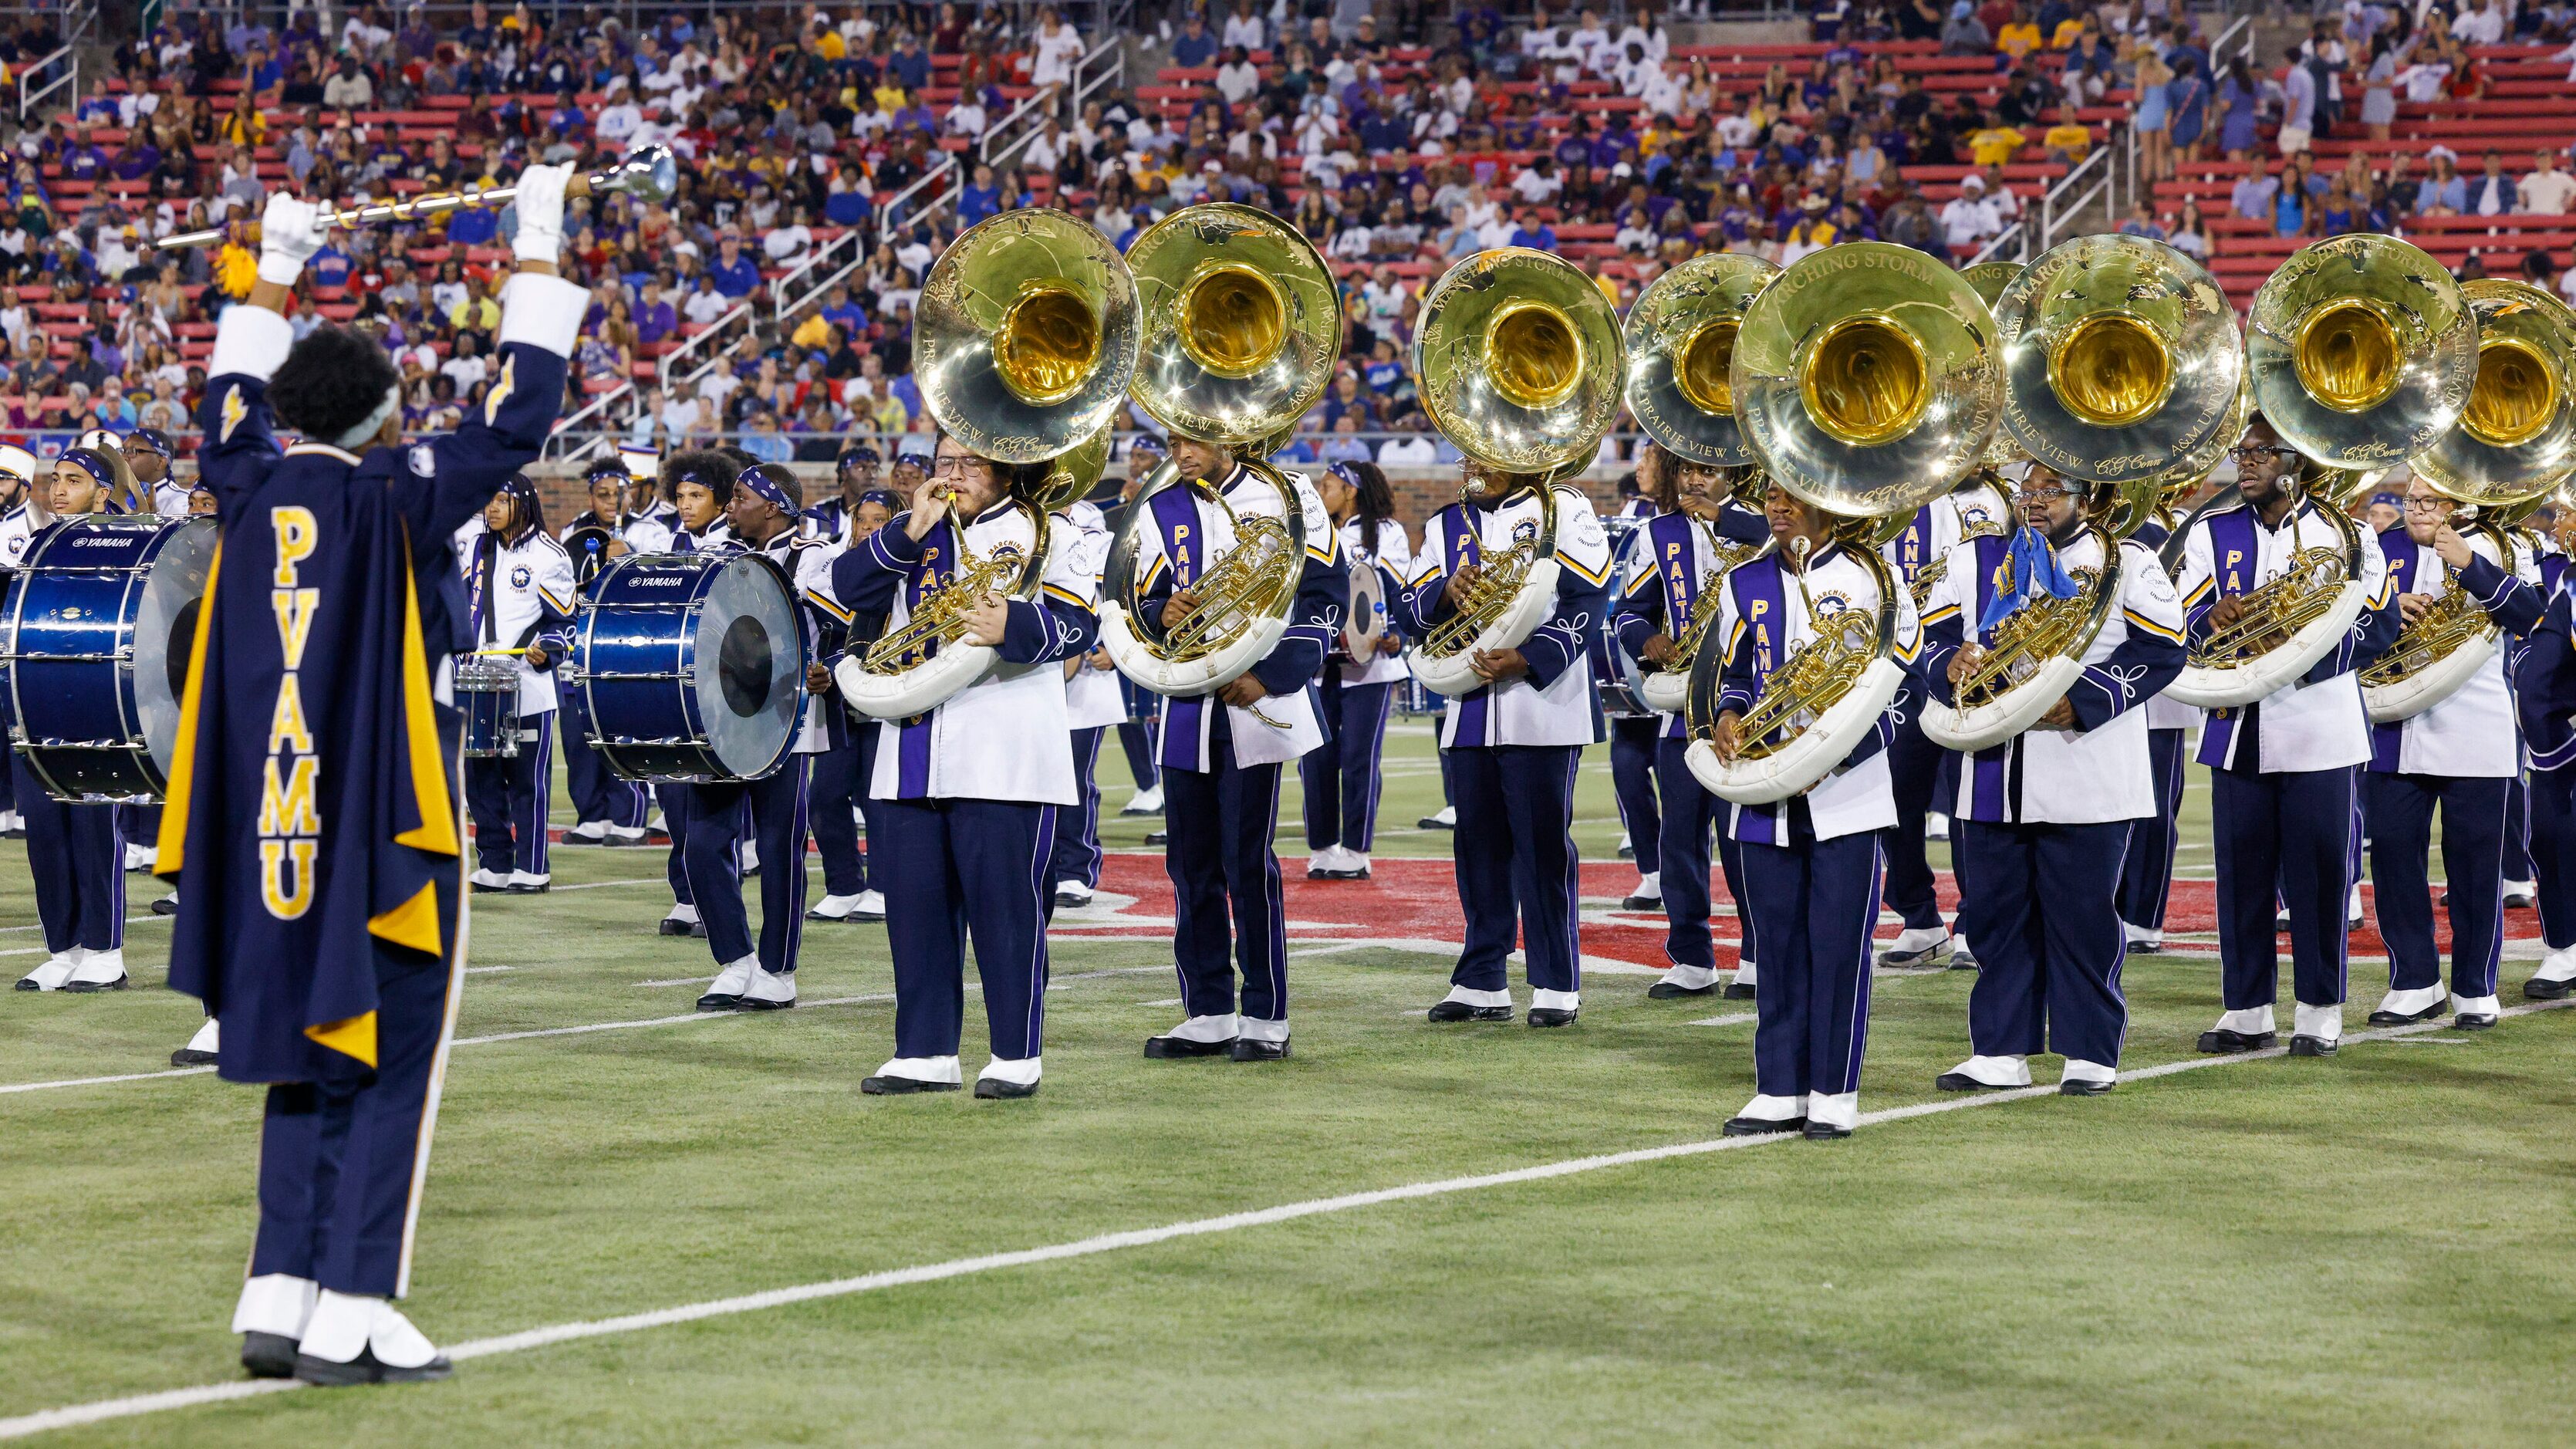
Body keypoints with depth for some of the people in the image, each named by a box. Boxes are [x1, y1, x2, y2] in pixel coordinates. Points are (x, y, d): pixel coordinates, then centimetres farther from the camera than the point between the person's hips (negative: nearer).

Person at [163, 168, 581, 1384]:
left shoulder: (254, 490, 2)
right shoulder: (402, 501, -12)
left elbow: (229, 397, 23)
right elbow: (522, 413, -9)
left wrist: (275, 270, 34)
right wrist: (537, 256, -1)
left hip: (273, 828, 6)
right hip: (386, 830, -6)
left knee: (306, 1064, 15)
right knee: (382, 1067, 0)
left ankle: (277, 1301, 12)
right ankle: (350, 1318, -1)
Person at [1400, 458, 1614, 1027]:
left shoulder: (1564, 510, 3)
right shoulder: (1445, 525, 16)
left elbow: (1588, 597, -6)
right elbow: (1413, 608, 10)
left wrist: (1528, 659, -17)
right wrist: (1447, 592, -13)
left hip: (1543, 709, -4)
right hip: (1470, 712, 4)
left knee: (1543, 842, -4)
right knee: (1478, 841, 6)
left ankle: (1558, 985, 2)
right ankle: (1481, 983, 12)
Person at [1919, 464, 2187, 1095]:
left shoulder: (2127, 564, 3)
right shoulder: (1974, 561, 14)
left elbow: (2160, 650, -5)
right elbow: (1932, 638, 8)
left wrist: (2081, 701, -16)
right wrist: (1953, 663, -16)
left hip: (2087, 780, -4)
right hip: (1995, 777, 4)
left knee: (2082, 917, -1)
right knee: (1997, 913, 6)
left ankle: (2091, 1053, 8)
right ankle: (1999, 1051, 13)